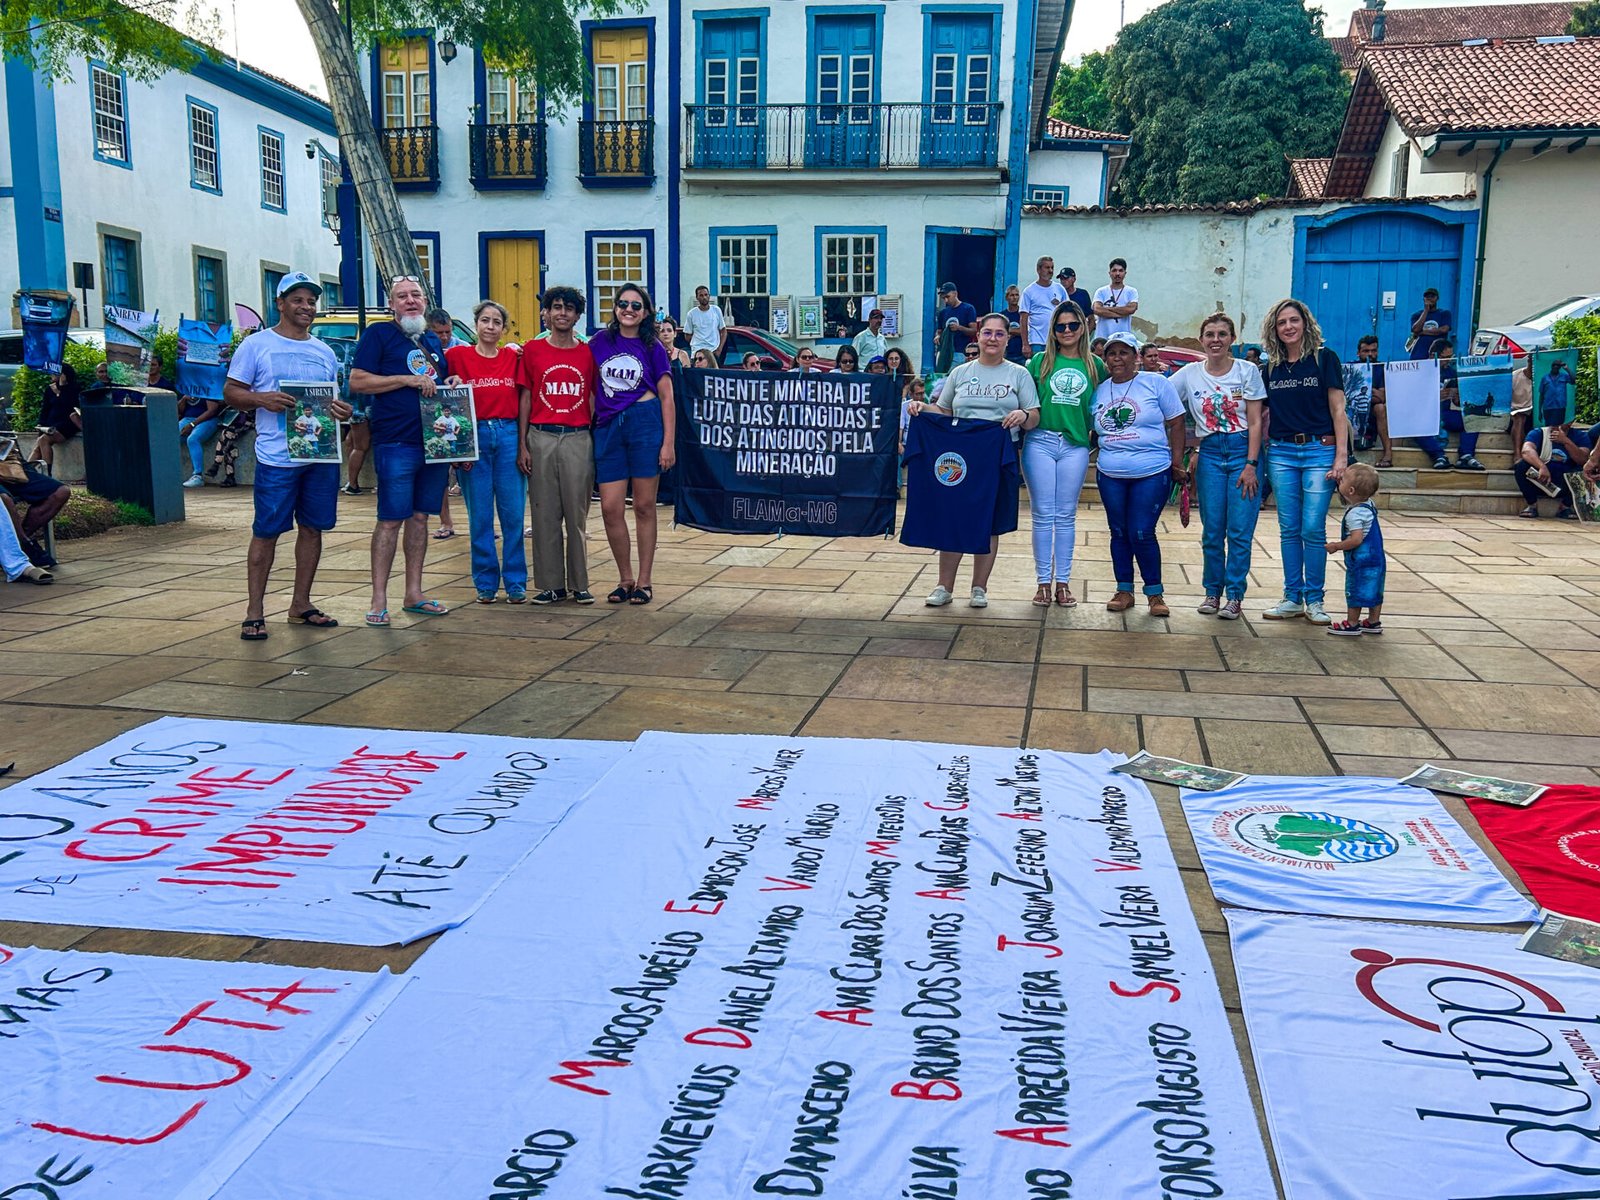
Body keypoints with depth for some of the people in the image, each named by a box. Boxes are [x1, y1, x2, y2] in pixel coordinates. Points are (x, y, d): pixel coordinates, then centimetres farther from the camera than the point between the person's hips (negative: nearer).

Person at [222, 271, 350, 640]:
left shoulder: (325, 352, 16)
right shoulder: (256, 345, 2)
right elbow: (230, 391, 0)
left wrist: (342, 410, -3)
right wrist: (262, 399, -19)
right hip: (277, 458, -5)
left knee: (313, 528, 9)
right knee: (266, 531, -2)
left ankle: (301, 604, 20)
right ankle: (254, 612, 4)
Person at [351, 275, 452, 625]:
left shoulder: (432, 341, 19)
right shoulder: (378, 334, 0)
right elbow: (357, 382, -9)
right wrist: (408, 379, -14)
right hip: (396, 443, -6)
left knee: (420, 517, 10)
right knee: (390, 519, -6)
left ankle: (413, 594, 17)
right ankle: (379, 599, -1)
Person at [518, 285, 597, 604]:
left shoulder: (587, 353, 7)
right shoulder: (532, 350, 6)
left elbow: (593, 400, 9)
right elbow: (525, 399, 6)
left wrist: (597, 443, 3)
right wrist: (522, 445, 0)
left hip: (578, 439, 0)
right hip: (541, 437, 0)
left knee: (577, 514, 3)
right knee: (544, 514, 3)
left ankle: (580, 584, 11)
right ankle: (550, 584, 10)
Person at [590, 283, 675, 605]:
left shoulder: (652, 348, 3)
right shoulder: (599, 342, 7)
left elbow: (666, 397, 2)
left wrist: (668, 443, -4)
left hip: (645, 422, -2)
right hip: (608, 426, 2)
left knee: (644, 506, 3)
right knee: (611, 508, -1)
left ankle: (644, 581, 12)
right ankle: (625, 578, 15)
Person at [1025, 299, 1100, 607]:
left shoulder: (1094, 365, 7)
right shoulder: (1040, 361, 4)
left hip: (1075, 446, 1)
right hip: (1040, 442, -1)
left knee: (1066, 516, 6)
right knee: (1042, 515, 1)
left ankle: (1063, 582, 13)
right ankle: (1043, 581, 10)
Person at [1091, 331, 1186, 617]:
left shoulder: (1156, 383, -2)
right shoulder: (1099, 391, 9)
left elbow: (1175, 424, -1)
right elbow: (1093, 431, 20)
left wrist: (1177, 464, -5)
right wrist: (1099, 459, 7)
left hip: (1152, 473, -4)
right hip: (1110, 475, 4)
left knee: (1141, 534, -8)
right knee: (1119, 533, 10)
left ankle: (1155, 593, 7)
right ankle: (1124, 590, 21)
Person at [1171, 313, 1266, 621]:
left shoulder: (1248, 371, -1)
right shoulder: (1190, 373, 4)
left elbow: (1255, 423, -3)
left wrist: (1251, 465, -10)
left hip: (1243, 451, -2)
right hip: (1209, 455, 2)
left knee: (1240, 531, -4)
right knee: (1212, 531, 4)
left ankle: (1234, 596, 4)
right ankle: (1213, 592, 17)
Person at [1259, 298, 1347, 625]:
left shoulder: (1325, 359, -1)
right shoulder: (1271, 367, 10)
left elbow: (1337, 409, -4)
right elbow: (1262, 413, 13)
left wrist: (1342, 455, -10)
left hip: (1319, 450, -3)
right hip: (1281, 452, 4)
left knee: (1313, 529, -4)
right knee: (1289, 529, 6)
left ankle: (1314, 599, 7)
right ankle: (1292, 597, 15)